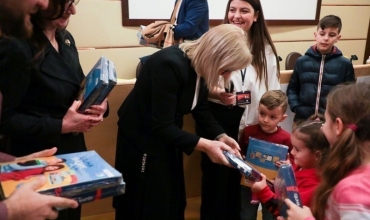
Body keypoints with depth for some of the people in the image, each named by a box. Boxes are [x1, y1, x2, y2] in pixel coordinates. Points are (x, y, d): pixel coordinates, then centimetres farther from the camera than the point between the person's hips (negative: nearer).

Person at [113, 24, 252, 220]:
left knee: (172, 198, 20)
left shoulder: (200, 65, -9)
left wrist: (220, 136, -10)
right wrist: (204, 145, -34)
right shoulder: (170, 64, -33)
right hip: (141, 137, -8)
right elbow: (161, 126, -32)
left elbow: (200, 107, 3)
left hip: (167, 137, 8)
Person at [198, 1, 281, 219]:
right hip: (216, 117, -3)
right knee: (216, 174, 7)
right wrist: (217, 93, -25)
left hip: (251, 122, 3)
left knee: (239, 176, 17)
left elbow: (273, 89, 6)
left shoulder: (266, 49, 3)